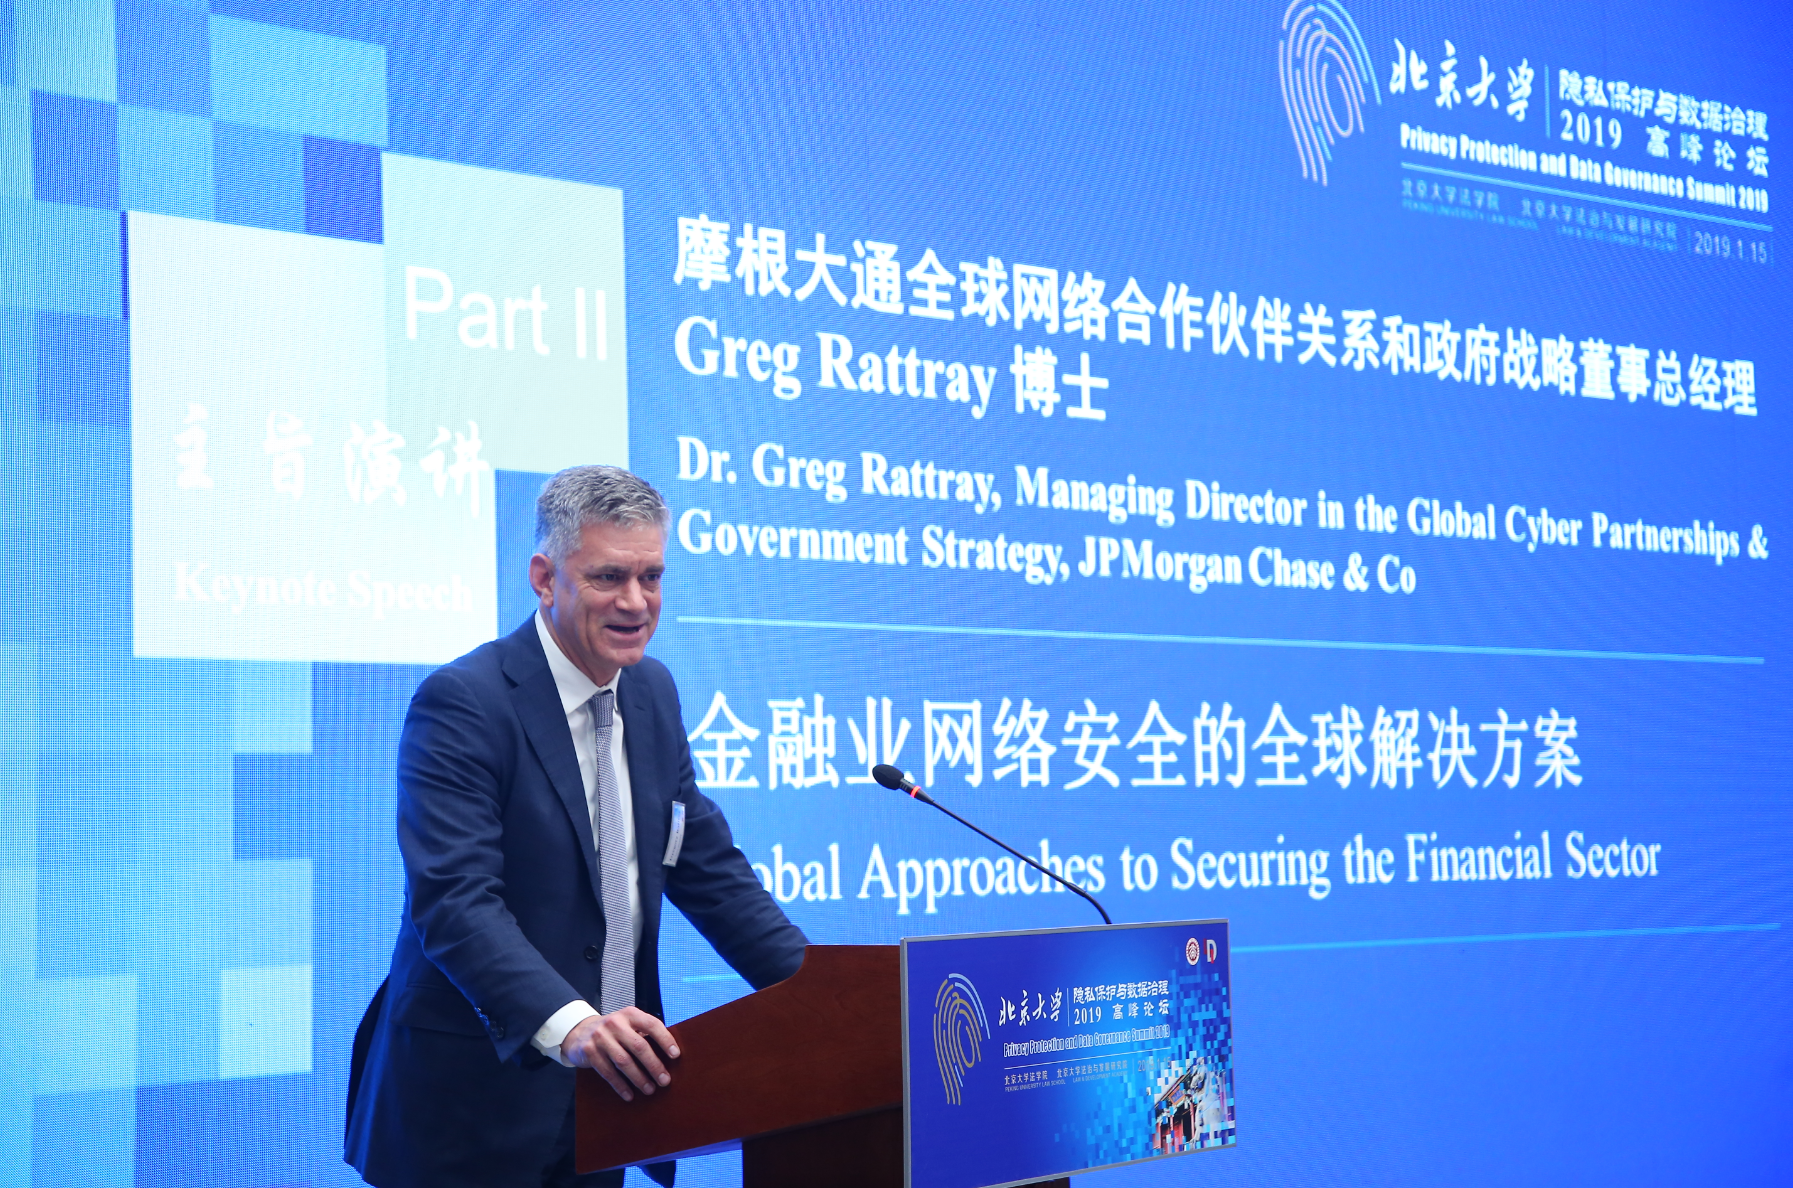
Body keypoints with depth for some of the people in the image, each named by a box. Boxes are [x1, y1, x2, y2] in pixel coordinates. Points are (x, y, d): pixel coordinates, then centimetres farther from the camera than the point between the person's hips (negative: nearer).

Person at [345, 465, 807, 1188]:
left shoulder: (652, 691, 8)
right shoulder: (462, 703, -15)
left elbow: (705, 864, 13)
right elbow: (453, 901, -24)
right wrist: (568, 1025, -39)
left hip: (603, 1093, 7)